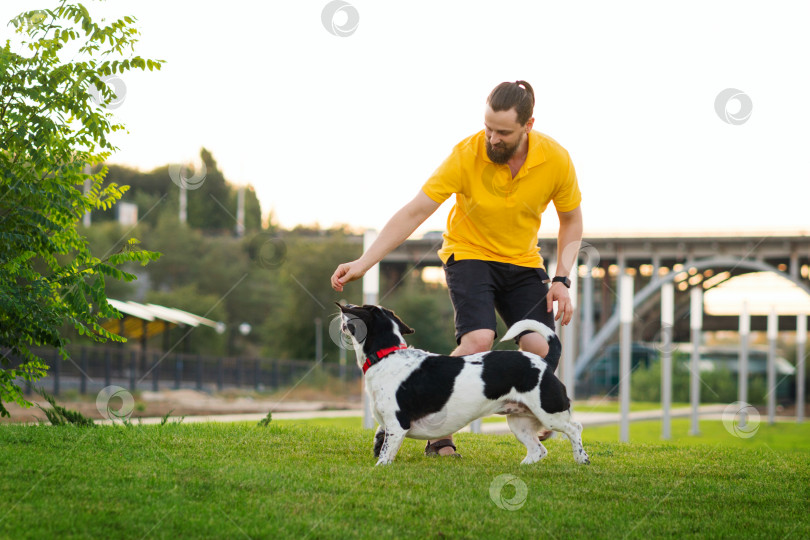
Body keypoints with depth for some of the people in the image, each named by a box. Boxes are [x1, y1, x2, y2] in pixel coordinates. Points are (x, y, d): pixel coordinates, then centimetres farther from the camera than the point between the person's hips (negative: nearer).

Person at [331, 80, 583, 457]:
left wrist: (562, 279, -12)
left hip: (523, 261, 3)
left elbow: (571, 221, 0)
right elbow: (414, 213, -23)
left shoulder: (556, 160, -17)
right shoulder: (467, 155, -24)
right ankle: (439, 431, -15)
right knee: (477, 340, -27)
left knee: (541, 349, -16)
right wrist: (363, 263, -29)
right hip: (469, 253, -3)